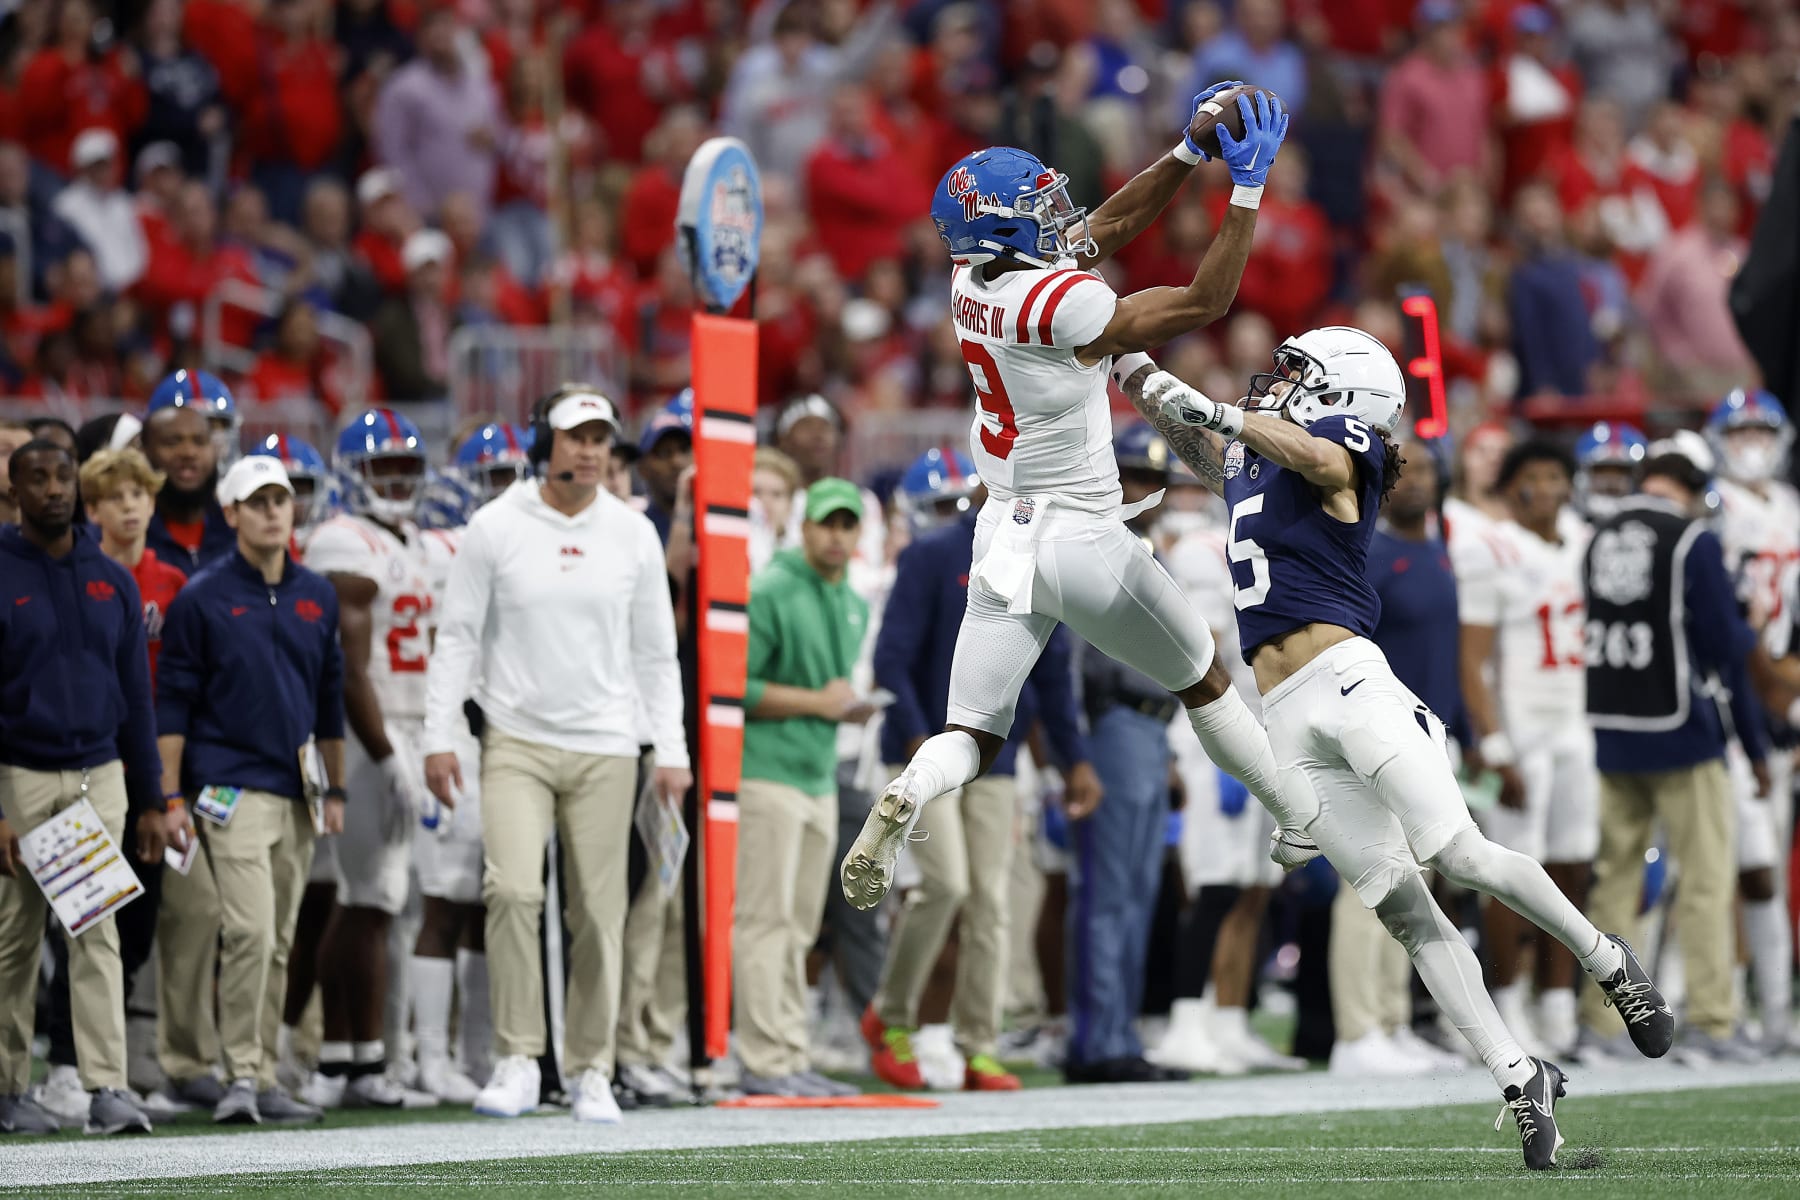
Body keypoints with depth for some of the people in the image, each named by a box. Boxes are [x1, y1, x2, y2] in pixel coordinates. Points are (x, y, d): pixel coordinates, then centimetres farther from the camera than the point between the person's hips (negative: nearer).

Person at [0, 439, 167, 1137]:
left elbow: (136, 698, 12)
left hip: (100, 775, 3)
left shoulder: (112, 581, 9)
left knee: (98, 931, -6)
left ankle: (107, 1089, -12)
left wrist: (150, 803, 8)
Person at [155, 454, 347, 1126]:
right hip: (231, 789, -5)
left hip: (297, 794, 5)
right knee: (250, 933, -15)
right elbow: (172, 704, -2)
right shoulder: (203, 598, -3)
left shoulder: (317, 597, 12)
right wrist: (170, 797, -8)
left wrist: (335, 789, 17)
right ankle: (241, 1077, -11)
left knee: (278, 944, 8)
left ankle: (264, 1079, 12)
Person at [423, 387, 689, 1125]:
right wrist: (440, 736, -5)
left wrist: (671, 750, 4)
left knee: (599, 912, 2)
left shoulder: (633, 536, 6)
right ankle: (517, 1060, -11)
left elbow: (655, 651, 11)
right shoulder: (496, 529, 0)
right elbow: (457, 637, 3)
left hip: (605, 750, 2)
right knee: (512, 889, -19)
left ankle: (591, 1071, 12)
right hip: (517, 742, -2)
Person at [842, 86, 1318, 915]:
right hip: (1082, 541, -6)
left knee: (971, 736, 4)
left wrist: (1190, 151, 7)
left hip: (1003, 537, 6)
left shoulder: (973, 279, 1)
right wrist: (1247, 188, -14)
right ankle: (1302, 822, 29)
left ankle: (904, 797, -27)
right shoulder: (1062, 305, -22)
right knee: (1204, 681, 17)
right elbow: (1206, 303, -16)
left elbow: (1111, 225, 12)